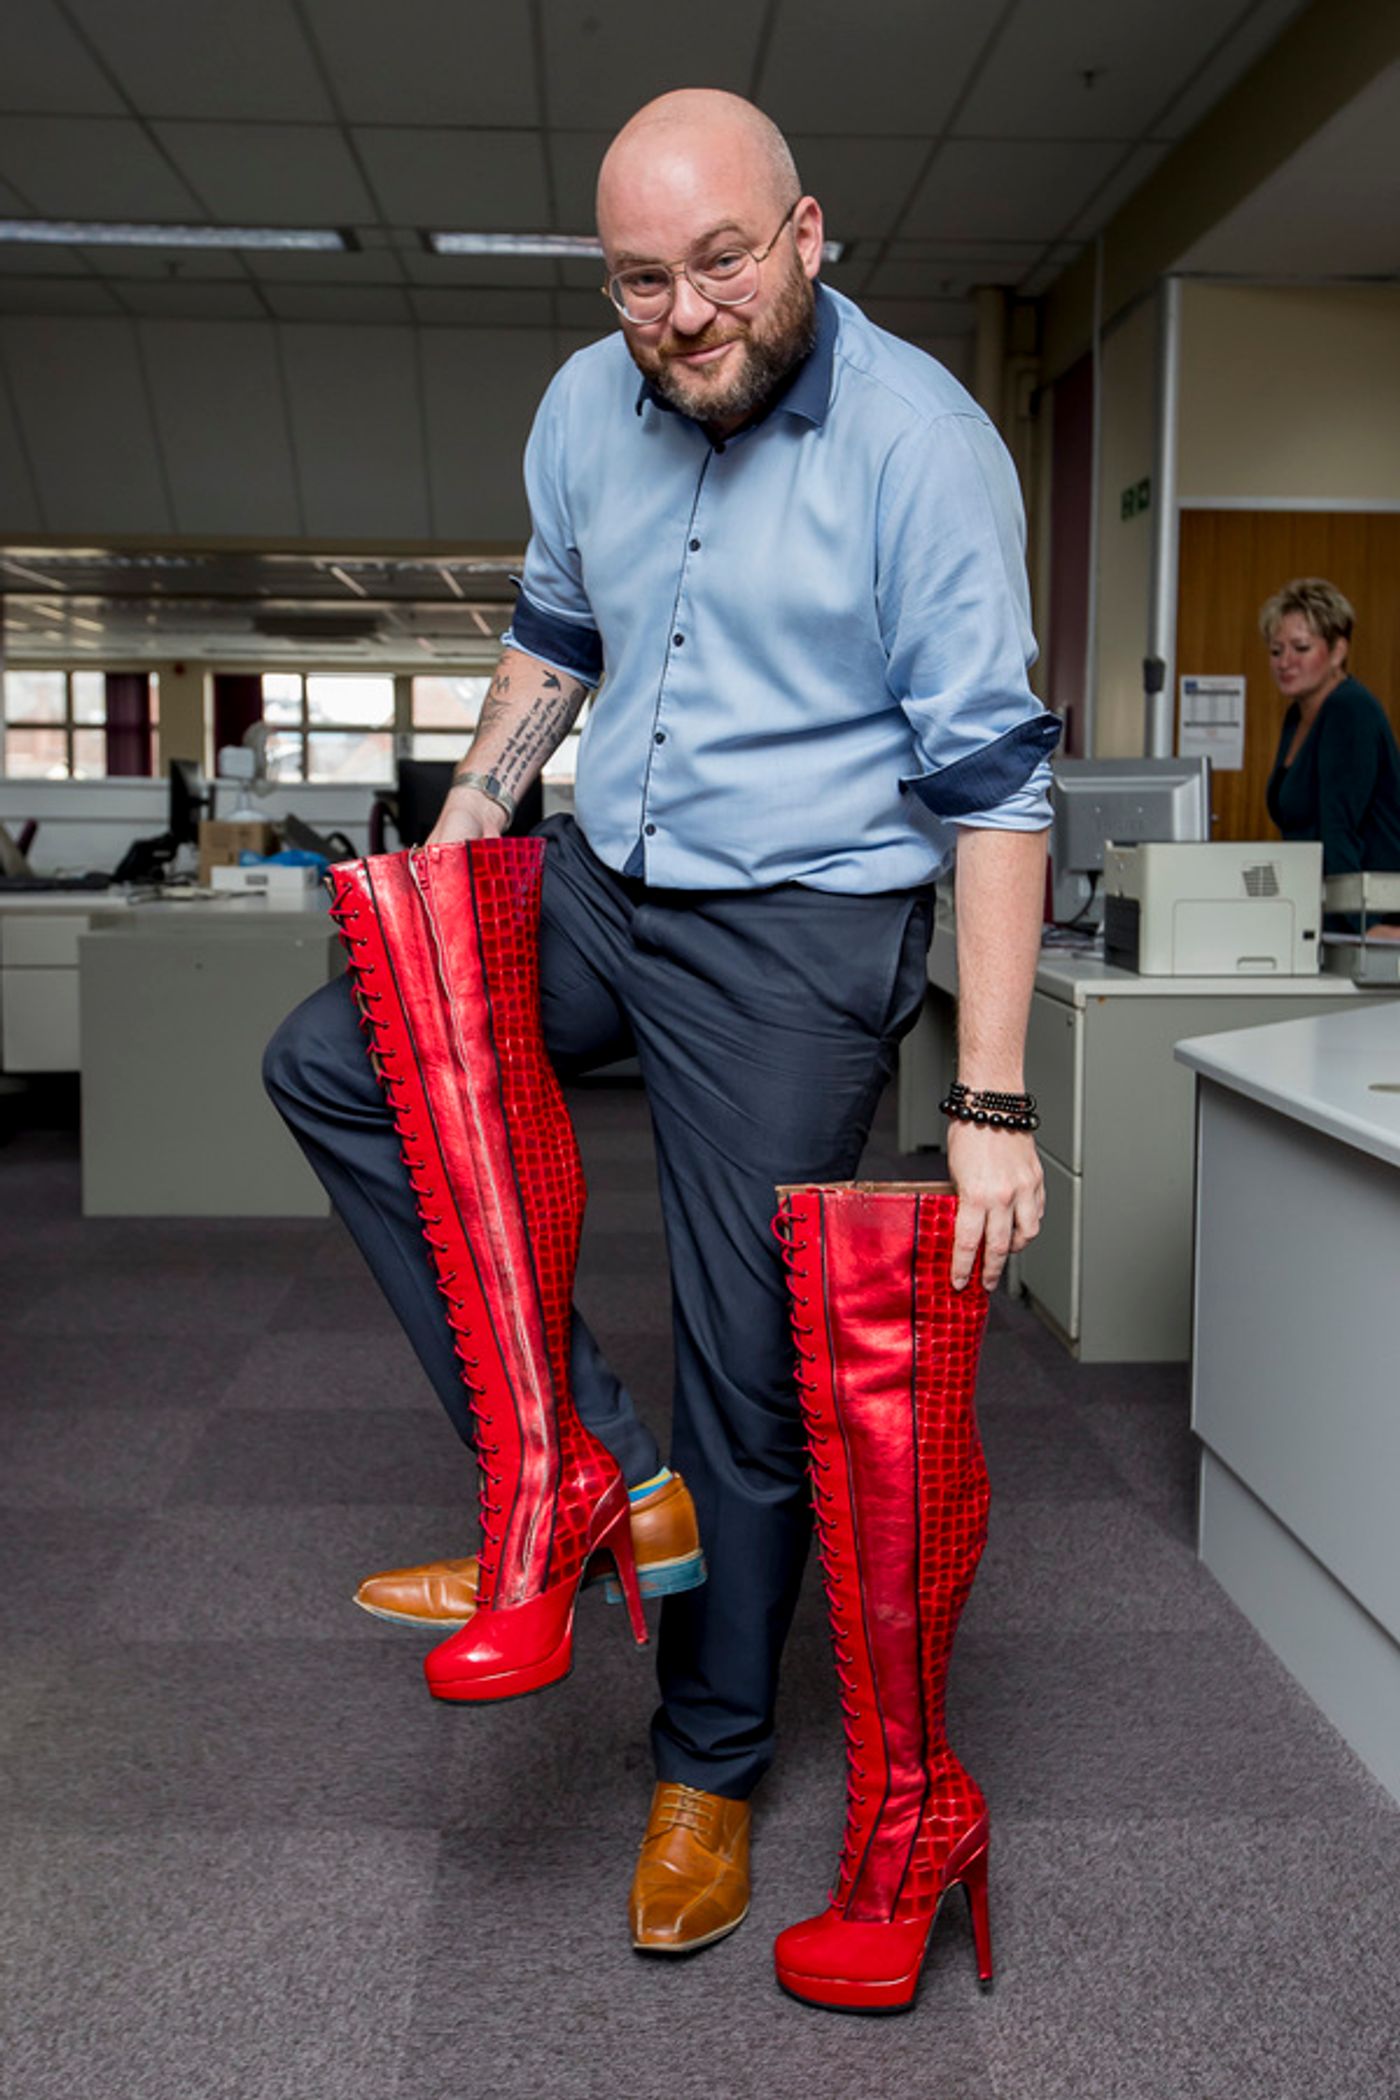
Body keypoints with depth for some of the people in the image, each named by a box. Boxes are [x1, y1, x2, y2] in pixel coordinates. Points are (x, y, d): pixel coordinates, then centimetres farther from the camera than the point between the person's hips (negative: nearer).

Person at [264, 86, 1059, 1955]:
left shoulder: (919, 437, -16)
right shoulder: (586, 408, 2)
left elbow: (993, 782, -19)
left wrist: (991, 1105, -23)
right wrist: (478, 800, 8)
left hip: (803, 929, -6)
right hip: (601, 882, 6)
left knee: (748, 1365, 0)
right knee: (332, 1063, -6)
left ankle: (711, 1766, 23)